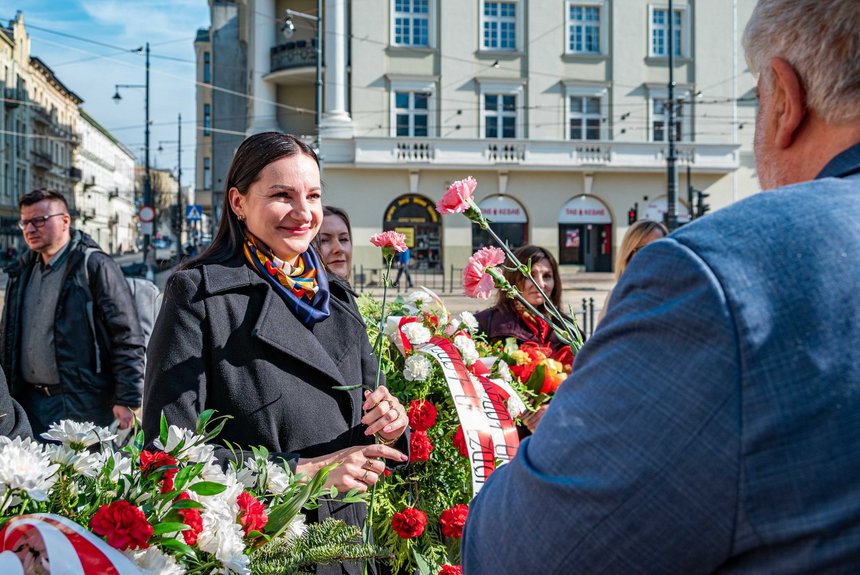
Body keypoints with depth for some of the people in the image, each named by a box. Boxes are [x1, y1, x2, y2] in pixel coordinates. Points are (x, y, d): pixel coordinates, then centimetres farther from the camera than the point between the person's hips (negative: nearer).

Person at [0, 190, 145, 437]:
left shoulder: (95, 266, -8)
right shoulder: (22, 272, 14)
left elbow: (127, 339, -11)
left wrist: (127, 400, -15)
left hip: (82, 405, -6)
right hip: (31, 400, 7)